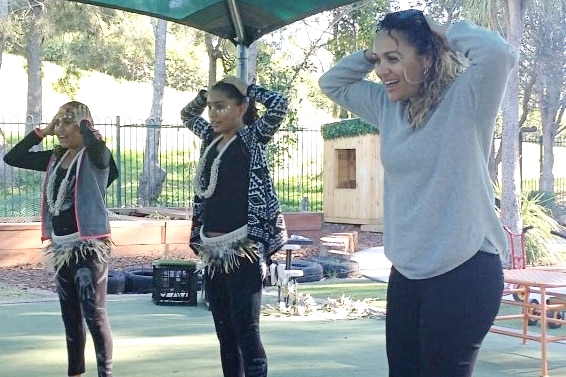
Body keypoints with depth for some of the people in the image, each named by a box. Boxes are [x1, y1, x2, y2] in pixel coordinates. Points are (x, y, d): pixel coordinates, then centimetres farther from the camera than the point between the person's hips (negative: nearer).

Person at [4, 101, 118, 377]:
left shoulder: (96, 157, -9)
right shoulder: (55, 158, 11)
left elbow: (96, 144, -33)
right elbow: (12, 158, 11)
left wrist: (83, 122, -13)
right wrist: (42, 132, 6)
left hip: (89, 246, -7)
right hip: (61, 247, 7)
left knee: (94, 314, -6)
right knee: (70, 315, 15)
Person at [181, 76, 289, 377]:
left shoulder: (253, 137, -2)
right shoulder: (211, 138, 16)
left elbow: (279, 103, -17)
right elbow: (187, 115, 33)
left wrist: (245, 88, -2)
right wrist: (205, 94, 16)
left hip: (242, 249, -7)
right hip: (212, 251, 7)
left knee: (246, 331, -9)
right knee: (224, 332, 11)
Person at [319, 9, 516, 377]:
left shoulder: (463, 100, -10)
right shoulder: (389, 106, 10)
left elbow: (497, 53, -29)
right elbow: (331, 83, 22)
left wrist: (446, 32, -11)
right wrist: (370, 54, 6)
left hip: (464, 272, -7)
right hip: (407, 272, 8)